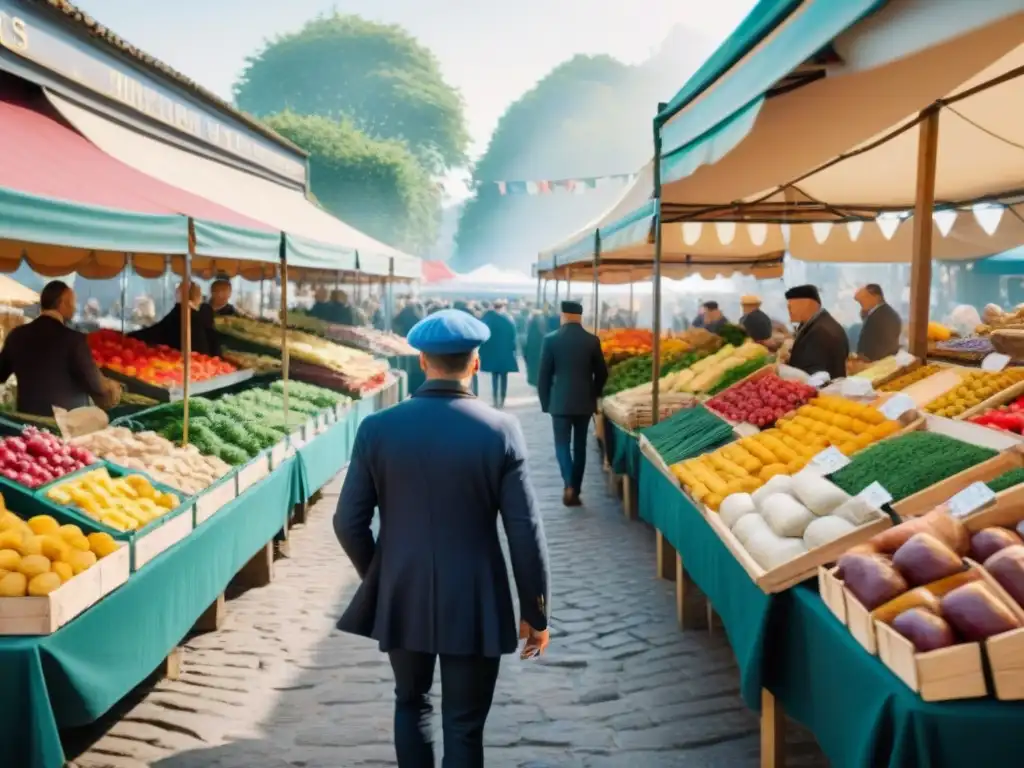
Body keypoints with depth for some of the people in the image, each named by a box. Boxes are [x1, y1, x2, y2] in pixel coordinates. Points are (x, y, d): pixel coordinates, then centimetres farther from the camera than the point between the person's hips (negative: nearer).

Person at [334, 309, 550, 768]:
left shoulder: (377, 429, -8)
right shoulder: (501, 431, -12)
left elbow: (349, 524, -4)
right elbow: (525, 532, -11)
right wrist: (535, 612, 1)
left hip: (402, 599, 2)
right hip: (474, 605, -2)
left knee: (411, 702, 25)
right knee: (464, 726, 11)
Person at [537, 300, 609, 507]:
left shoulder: (551, 339, -8)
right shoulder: (592, 340, -2)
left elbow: (544, 375, -6)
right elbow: (602, 373, 4)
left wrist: (545, 402, 5)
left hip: (560, 402, -2)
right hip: (585, 402, 2)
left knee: (562, 444, 6)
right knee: (580, 446, 12)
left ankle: (569, 484, -15)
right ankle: (576, 490, 16)